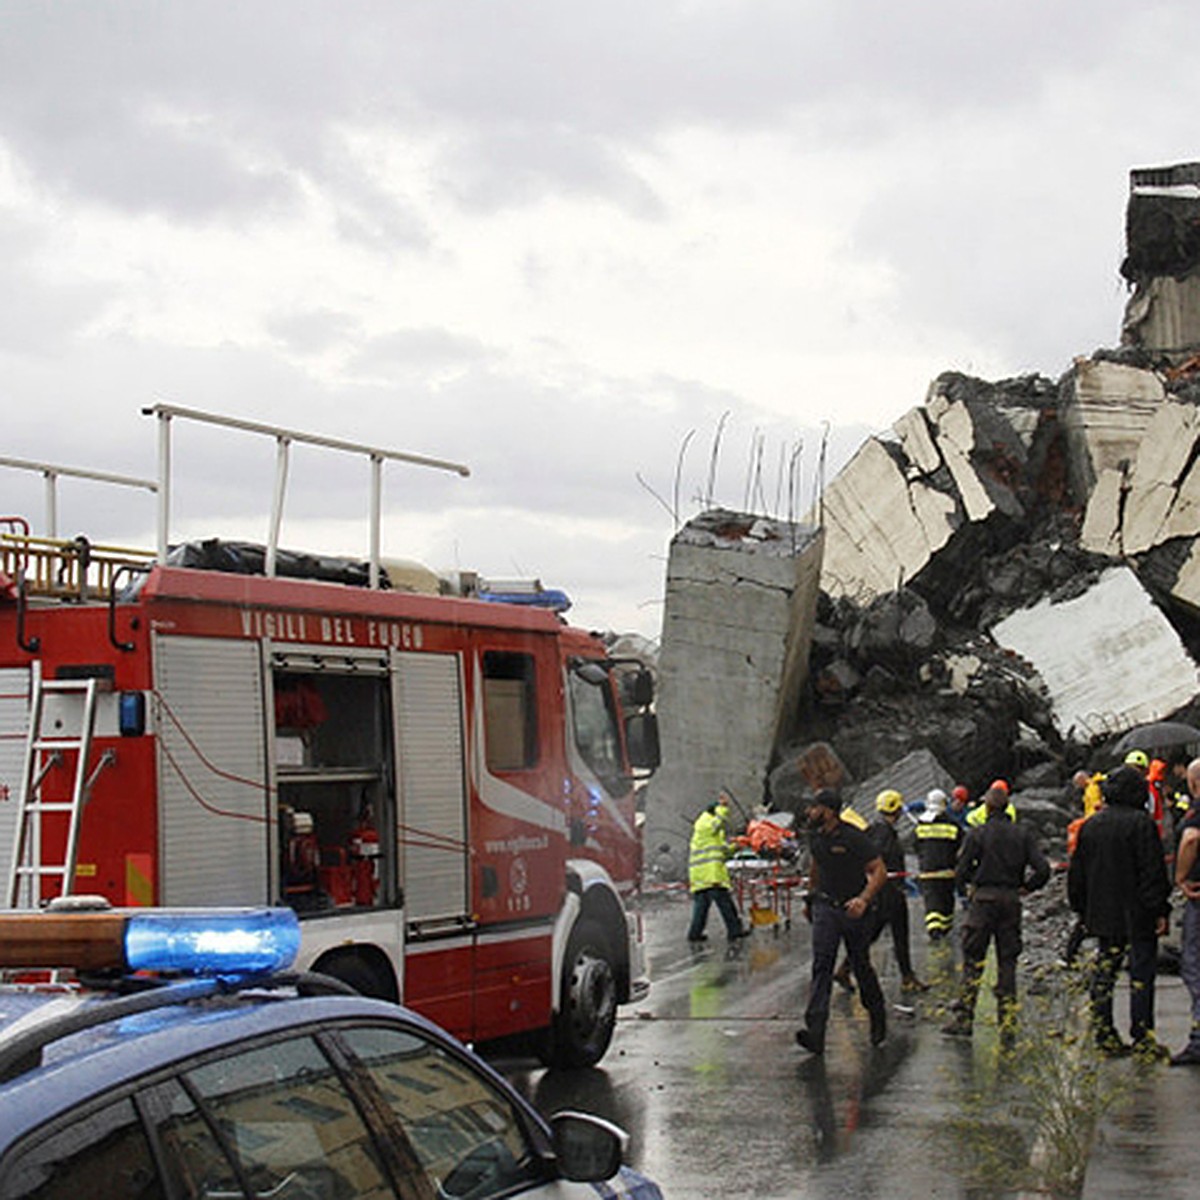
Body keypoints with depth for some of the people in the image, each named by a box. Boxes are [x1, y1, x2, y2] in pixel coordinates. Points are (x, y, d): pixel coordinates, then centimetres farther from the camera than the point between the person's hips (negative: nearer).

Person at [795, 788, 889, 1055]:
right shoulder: (815, 837, 4)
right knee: (821, 967, -11)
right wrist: (810, 897, 30)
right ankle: (815, 1032, -22)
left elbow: (879, 871, -17)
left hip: (853, 910, -4)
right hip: (825, 907, 4)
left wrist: (863, 900, -31)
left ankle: (878, 1016, 36)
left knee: (862, 967, 9)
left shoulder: (854, 838, -17)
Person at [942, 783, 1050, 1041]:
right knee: (1007, 962, 9)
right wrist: (1026, 887, 12)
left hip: (984, 898, -3)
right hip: (1011, 900, 3)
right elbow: (1043, 869, -4)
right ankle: (1007, 1023, 7)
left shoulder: (978, 834, -6)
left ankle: (965, 1019, 2)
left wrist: (965, 886, 15)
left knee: (973, 961, 3)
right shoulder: (1023, 833, 3)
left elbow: (961, 872, -6)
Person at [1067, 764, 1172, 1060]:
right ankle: (1142, 1038, -2)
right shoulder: (1140, 823, -12)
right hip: (1137, 915, -6)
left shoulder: (1090, 826, 9)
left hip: (1103, 916, 6)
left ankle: (1104, 1036, 11)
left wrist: (1082, 909, 23)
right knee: (1142, 974, -1)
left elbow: (1076, 873, 15)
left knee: (1104, 972, 10)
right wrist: (1159, 909, -10)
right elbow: (1153, 871, -14)